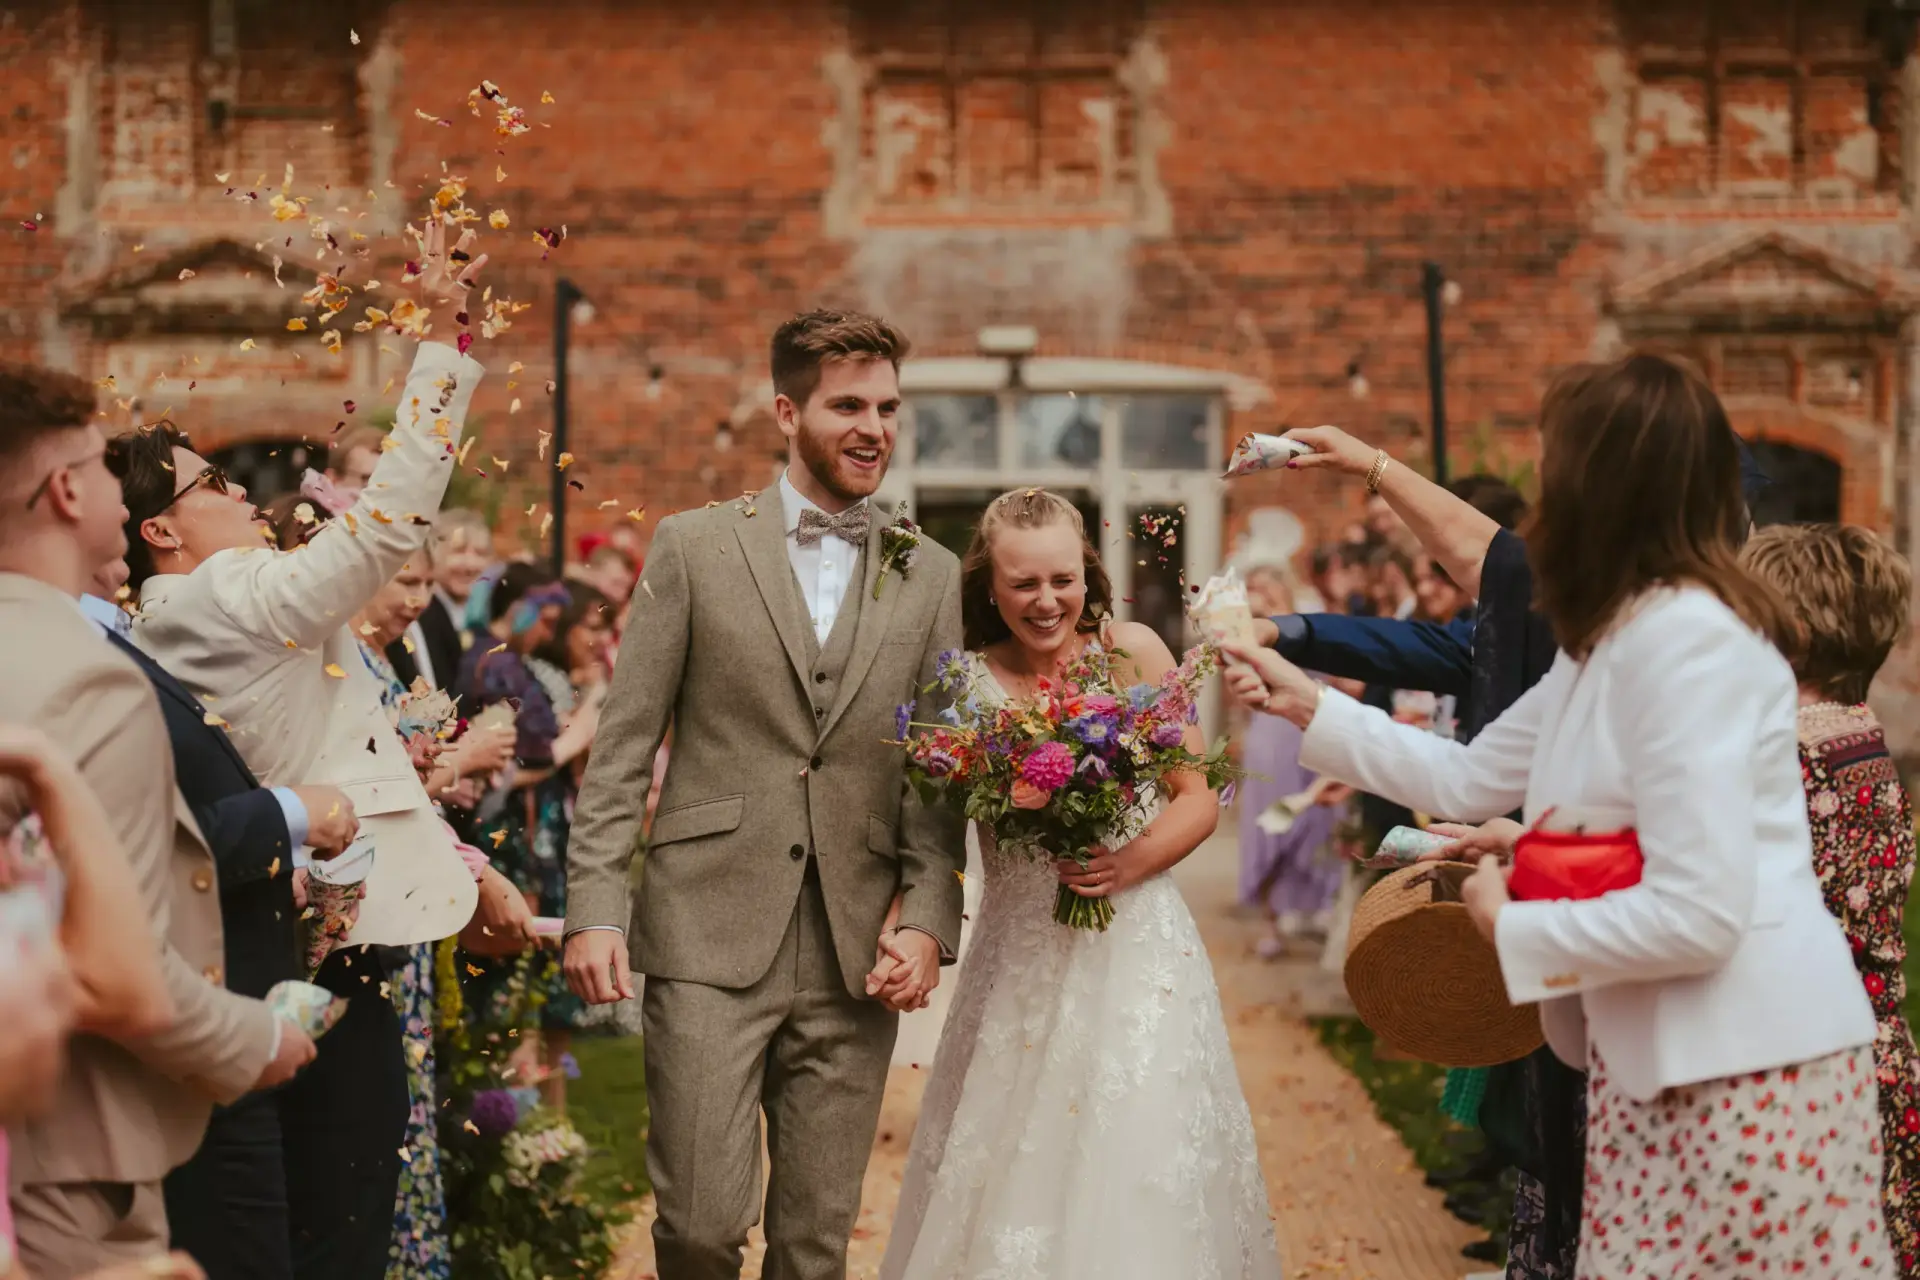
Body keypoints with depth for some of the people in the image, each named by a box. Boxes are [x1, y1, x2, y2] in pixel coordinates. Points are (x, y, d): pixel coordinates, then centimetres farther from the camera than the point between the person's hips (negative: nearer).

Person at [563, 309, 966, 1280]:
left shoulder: (931, 576, 10)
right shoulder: (693, 546, 3)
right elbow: (622, 747, 2)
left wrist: (927, 920, -3)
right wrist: (594, 908, -6)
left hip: (856, 957, 2)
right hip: (708, 940, -2)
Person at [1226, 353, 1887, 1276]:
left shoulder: (1689, 642, -20)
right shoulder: (1609, 642, 11)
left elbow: (1697, 915, -25)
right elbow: (1466, 780, 22)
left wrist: (1513, 928, -11)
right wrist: (1308, 705, 22)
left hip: (1741, 1065, -9)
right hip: (1657, 1058, 9)